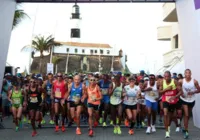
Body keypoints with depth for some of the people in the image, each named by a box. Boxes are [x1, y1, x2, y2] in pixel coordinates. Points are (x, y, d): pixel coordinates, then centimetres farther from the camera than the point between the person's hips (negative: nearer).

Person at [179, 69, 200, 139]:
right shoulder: (181, 81, -13)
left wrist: (193, 92, -22)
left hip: (192, 100, 2)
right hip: (184, 100, -2)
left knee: (188, 115, 18)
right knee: (186, 115, -10)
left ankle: (185, 128, 38)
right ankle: (186, 131, -3)